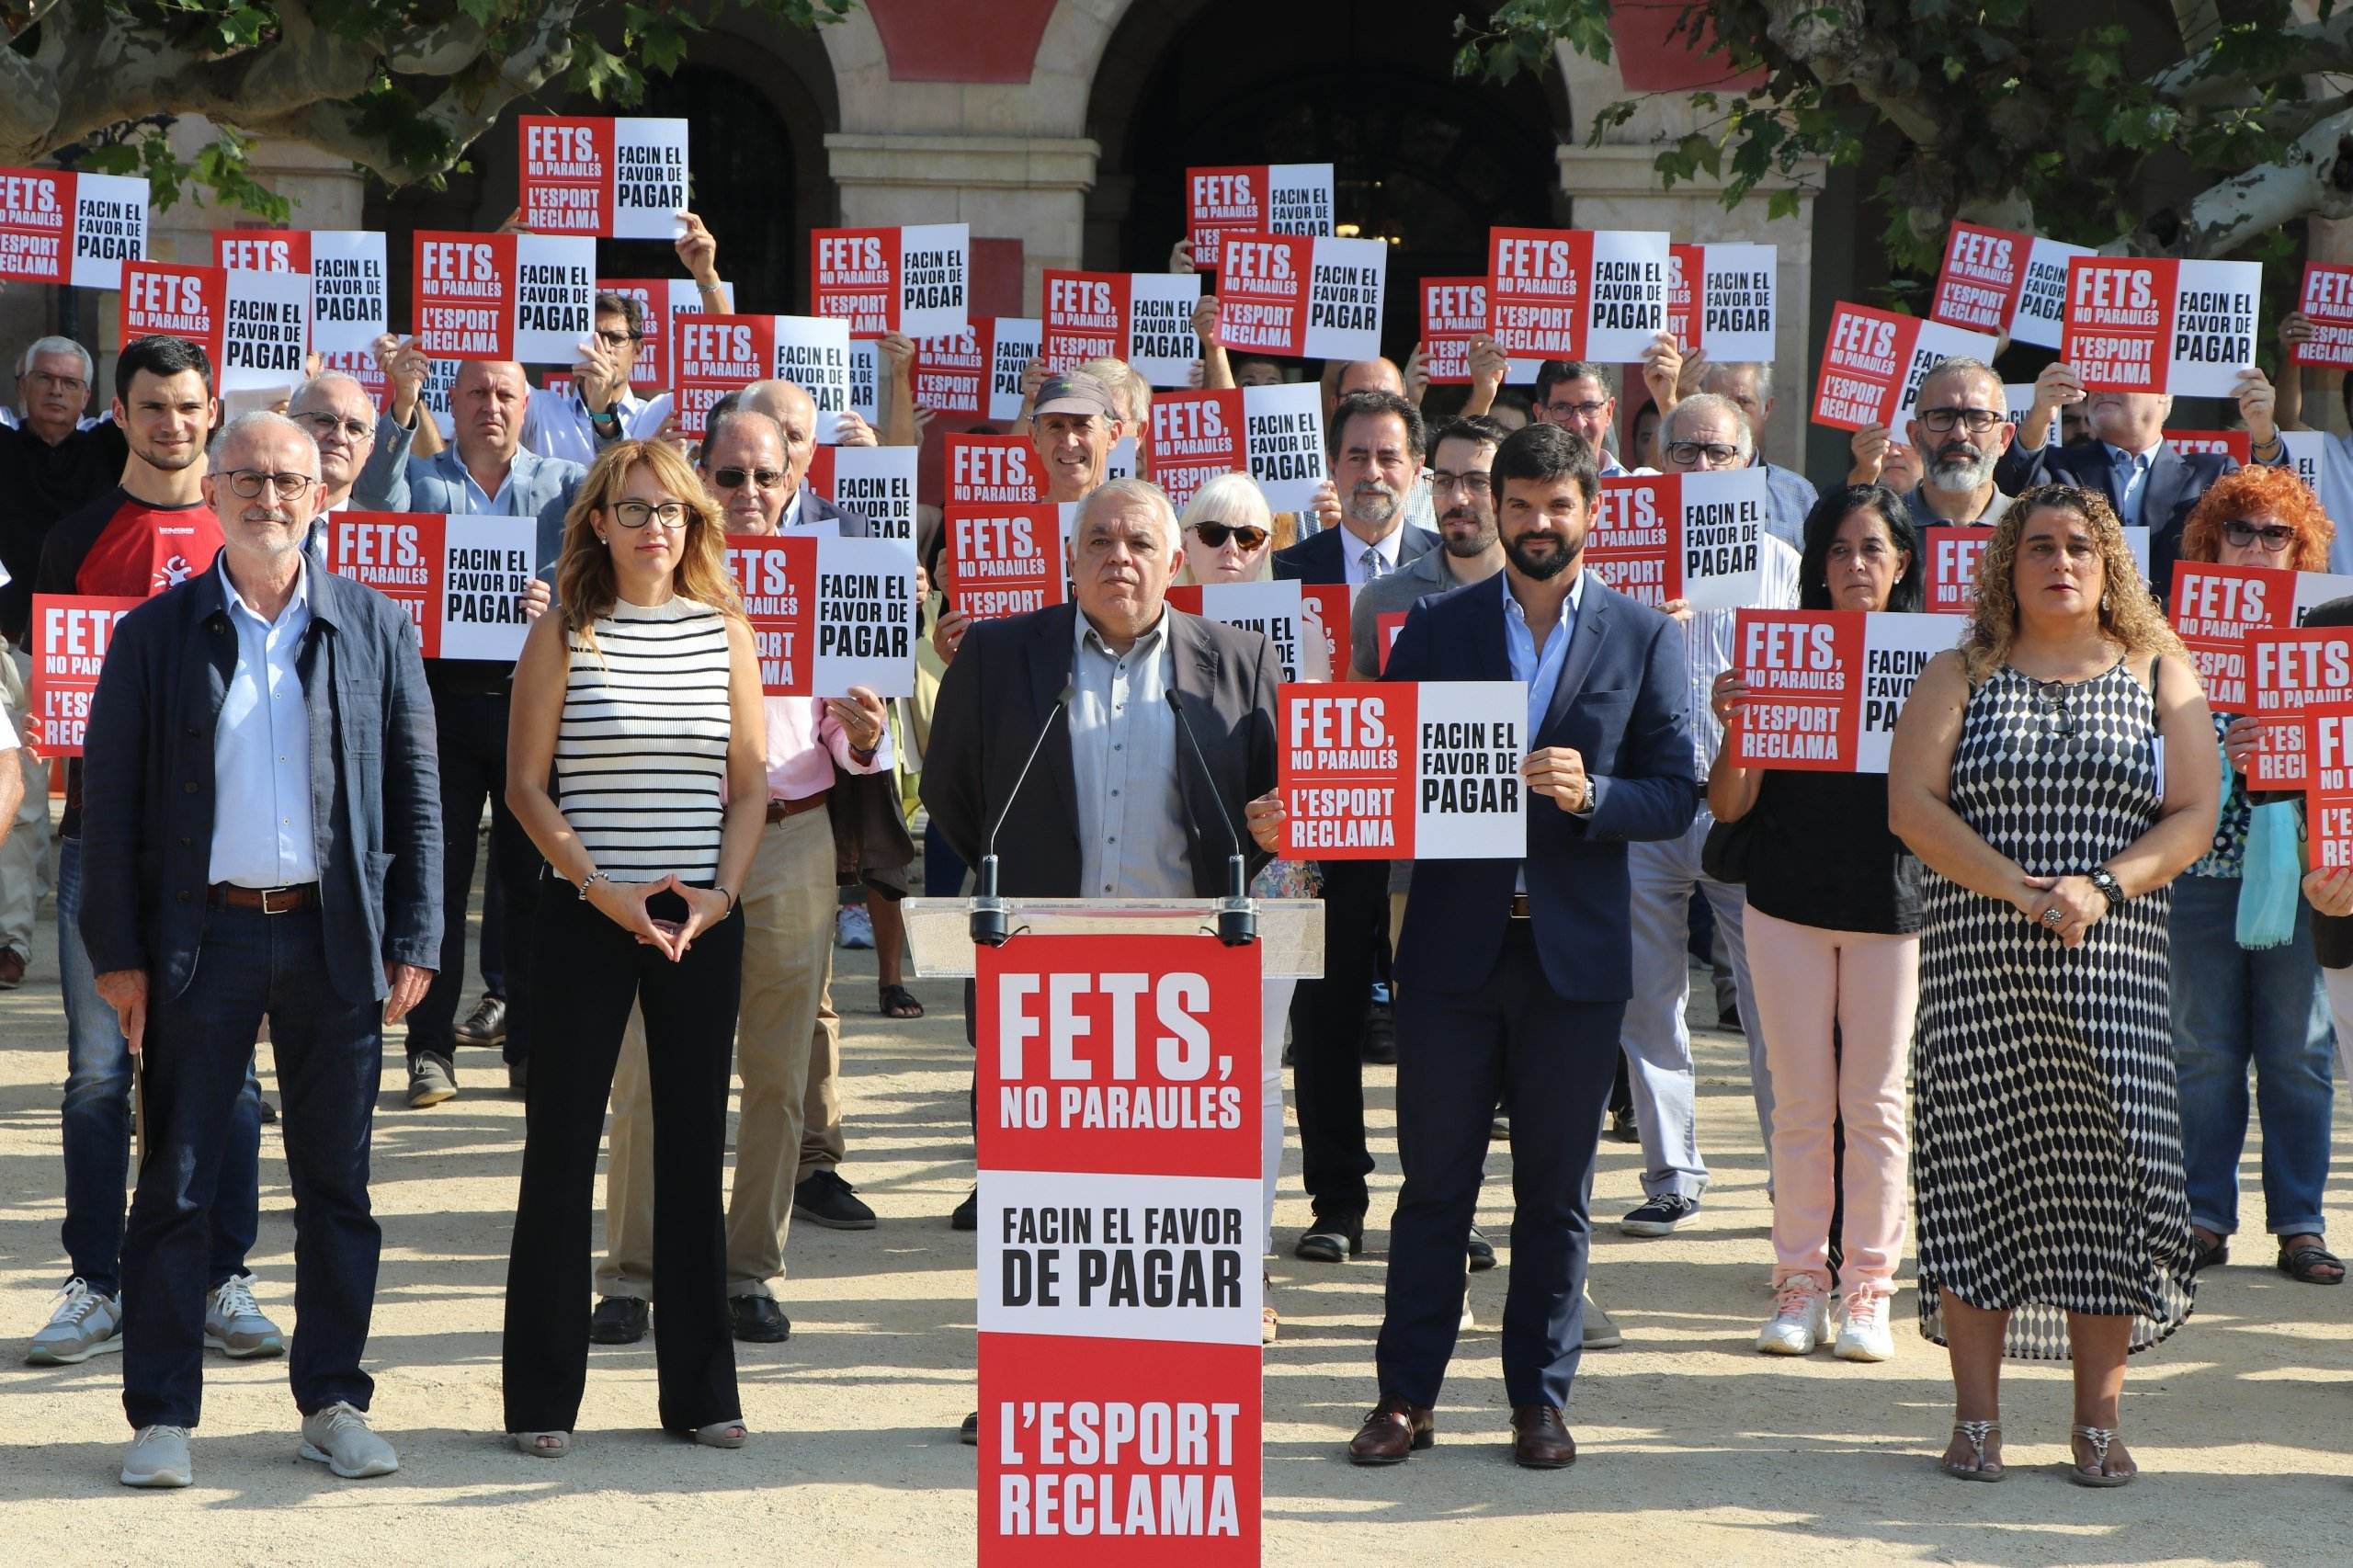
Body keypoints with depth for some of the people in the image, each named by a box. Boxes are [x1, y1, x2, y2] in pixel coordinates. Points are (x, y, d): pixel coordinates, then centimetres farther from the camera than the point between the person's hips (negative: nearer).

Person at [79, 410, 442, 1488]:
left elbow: (414, 794, 7)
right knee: (177, 1186, 2)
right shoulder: (156, 634, 3)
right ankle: (163, 1416, 9)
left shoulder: (374, 628, 6)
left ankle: (333, 1401, 17)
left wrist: (413, 942, 0)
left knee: (337, 1184, 7)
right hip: (201, 935, -1)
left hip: (335, 938, 1)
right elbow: (111, 802, 2)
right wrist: (115, 953, -4)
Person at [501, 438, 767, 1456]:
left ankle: (701, 1391, 15)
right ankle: (543, 1398, 7)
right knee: (561, 1147, 0)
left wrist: (717, 892, -6)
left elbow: (749, 784, 9)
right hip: (584, 918, -2)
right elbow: (527, 785, -2)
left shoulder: (725, 631, 8)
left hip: (705, 921, 3)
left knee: (694, 1146, 7)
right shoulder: (563, 634, 0)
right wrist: (604, 892, -12)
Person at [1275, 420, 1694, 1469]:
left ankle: (1540, 1400, 16)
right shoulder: (1435, 630, 6)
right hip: (1452, 945, 0)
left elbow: (1676, 793, 0)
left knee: (1555, 1191, 7)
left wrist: (1589, 794, -19)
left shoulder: (1645, 638, 4)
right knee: (1434, 1182, 6)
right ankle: (1405, 1397, 13)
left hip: (1573, 951, 0)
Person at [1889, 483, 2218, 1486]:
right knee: (1979, 1172, -3)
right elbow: (1911, 804, -2)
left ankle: (2098, 1423, 3)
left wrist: (2101, 888, -13)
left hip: (2117, 962, 0)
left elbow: (2193, 817, 3)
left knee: (2111, 1176, -4)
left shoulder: (2160, 676, 11)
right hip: (1978, 959, 0)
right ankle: (1976, 1419, 4)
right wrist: (2016, 890, -14)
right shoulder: (1960, 677, 9)